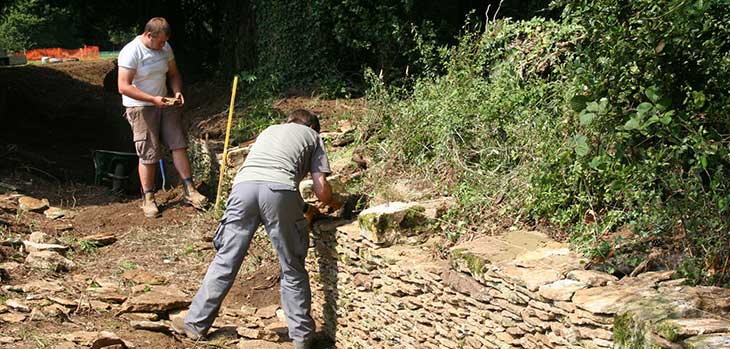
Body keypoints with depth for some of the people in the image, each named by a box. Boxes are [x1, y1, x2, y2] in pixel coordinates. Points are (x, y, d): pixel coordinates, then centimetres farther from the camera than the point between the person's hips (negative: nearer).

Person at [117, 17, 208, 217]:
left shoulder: (165, 48, 2)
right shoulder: (131, 52, -19)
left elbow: (173, 74, 15)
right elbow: (124, 87, -23)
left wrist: (177, 92, -6)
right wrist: (153, 99, -27)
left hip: (164, 104, 6)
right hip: (140, 108, -6)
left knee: (179, 145, 1)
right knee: (148, 155, -3)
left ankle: (189, 191, 7)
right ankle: (148, 199, 10)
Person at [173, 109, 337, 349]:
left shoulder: (269, 131, 40)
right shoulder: (312, 136, 29)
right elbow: (322, 191, 20)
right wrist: (331, 203, 43)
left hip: (244, 184, 3)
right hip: (280, 189, -3)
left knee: (225, 260, 11)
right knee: (292, 269, 9)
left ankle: (196, 323, 17)